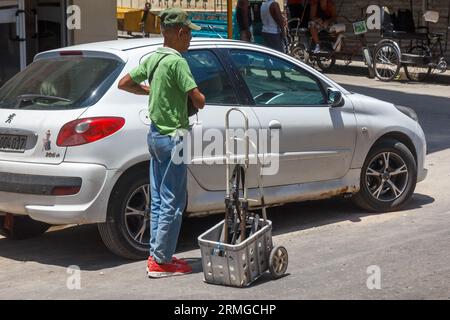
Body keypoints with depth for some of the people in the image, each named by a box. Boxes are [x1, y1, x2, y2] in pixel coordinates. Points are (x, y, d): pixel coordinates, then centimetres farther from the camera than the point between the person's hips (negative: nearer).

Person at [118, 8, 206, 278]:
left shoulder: (153, 59, 8)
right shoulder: (177, 62, -17)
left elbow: (124, 84, 17)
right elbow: (199, 101, -20)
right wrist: (197, 97, 2)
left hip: (156, 134, 9)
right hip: (173, 137, -9)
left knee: (159, 200, 14)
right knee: (173, 202, -3)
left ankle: (156, 255, 20)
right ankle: (162, 261, 1)